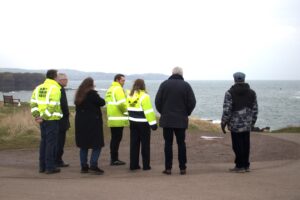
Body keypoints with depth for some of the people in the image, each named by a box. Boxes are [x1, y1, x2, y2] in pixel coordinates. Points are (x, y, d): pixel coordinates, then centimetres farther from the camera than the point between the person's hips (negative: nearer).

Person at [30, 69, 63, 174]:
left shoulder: (38, 88, 12)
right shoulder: (55, 88, -12)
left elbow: (33, 103, 6)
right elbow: (52, 106, -21)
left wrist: (37, 115, 1)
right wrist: (43, 117, -17)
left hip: (43, 119, 7)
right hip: (52, 119, -7)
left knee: (43, 142, 15)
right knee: (51, 142, -2)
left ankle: (42, 166, 19)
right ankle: (50, 167, 0)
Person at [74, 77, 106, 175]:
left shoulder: (79, 94, 10)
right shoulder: (92, 93, -12)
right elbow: (102, 103, -10)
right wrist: (99, 99, 9)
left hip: (80, 122, 7)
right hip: (92, 122, -7)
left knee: (83, 145, 11)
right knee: (97, 144, -2)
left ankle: (84, 166, 11)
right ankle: (93, 165, -12)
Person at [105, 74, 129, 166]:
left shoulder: (110, 89, 18)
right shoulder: (118, 89, -13)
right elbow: (122, 103, -22)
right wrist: (126, 111, -8)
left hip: (112, 119, 9)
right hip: (118, 119, -9)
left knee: (114, 138, 15)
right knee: (117, 138, -5)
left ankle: (113, 158, 20)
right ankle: (114, 159, -2)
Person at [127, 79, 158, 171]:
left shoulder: (130, 96, 6)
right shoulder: (144, 96, -15)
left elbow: (129, 109, 10)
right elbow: (149, 111, -17)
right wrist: (153, 123, -14)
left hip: (133, 122, 6)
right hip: (143, 123, -6)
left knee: (134, 144, 10)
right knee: (145, 144, 3)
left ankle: (133, 164, 12)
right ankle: (146, 165, 6)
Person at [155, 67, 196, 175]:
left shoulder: (164, 84, -1)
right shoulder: (186, 85, -1)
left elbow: (158, 101, -2)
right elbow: (192, 102, -5)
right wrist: (186, 113, 10)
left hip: (167, 119, 0)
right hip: (181, 120, 0)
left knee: (168, 143, 3)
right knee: (181, 143, 6)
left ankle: (168, 168, 2)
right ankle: (182, 168, 6)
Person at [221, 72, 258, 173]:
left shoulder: (230, 93, -8)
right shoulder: (252, 93, 8)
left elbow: (227, 110, -12)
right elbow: (255, 110, 10)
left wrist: (223, 123, -2)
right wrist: (252, 123, 20)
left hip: (235, 124, -5)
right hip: (247, 125, 5)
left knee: (237, 146, 0)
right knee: (246, 145, 11)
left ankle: (240, 166, 3)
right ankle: (246, 165, 16)